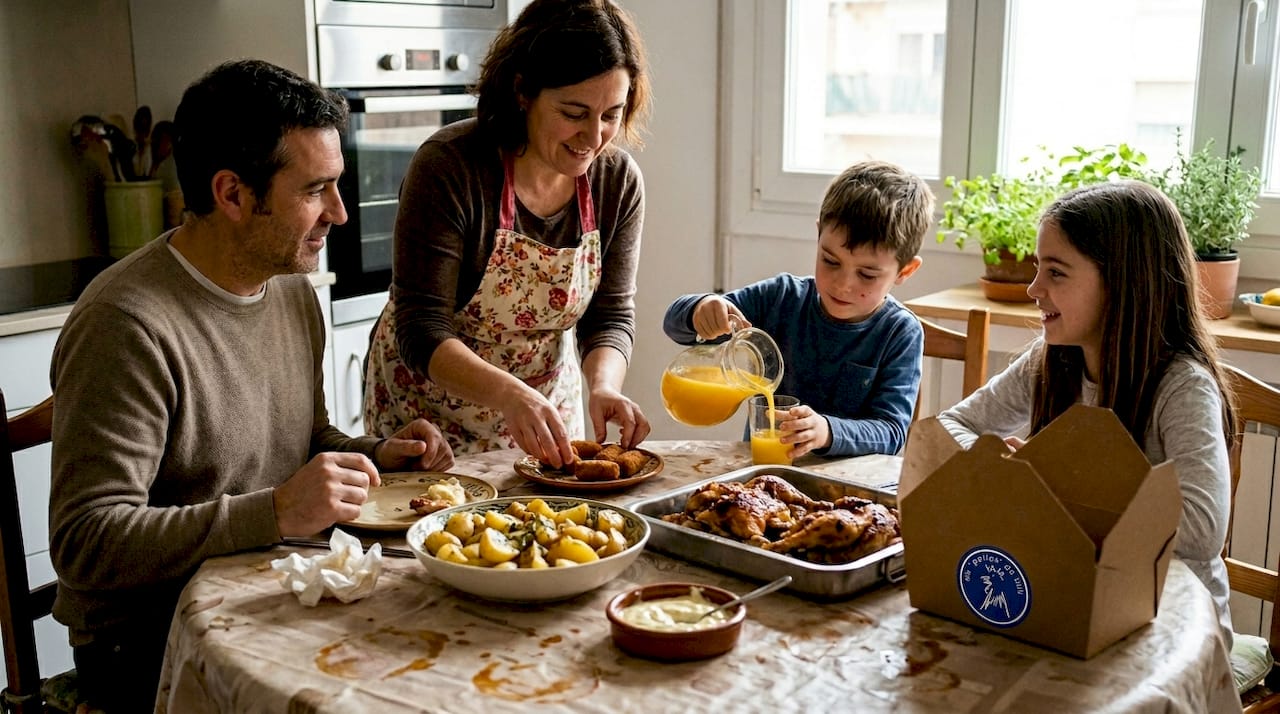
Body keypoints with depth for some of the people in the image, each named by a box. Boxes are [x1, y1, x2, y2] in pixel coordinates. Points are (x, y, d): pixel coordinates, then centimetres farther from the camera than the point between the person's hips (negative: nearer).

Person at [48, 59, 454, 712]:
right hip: (146, 640, -7)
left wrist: (373, 456, 2)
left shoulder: (292, 288, 8)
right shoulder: (127, 323, -20)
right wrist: (275, 513, -31)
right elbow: (85, 543, -23)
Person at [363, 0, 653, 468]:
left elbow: (611, 315, -7)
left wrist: (604, 386, -28)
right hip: (430, 409, -4)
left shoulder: (619, 181, -11)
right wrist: (510, 394, -43)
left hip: (547, 403, 5)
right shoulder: (449, 166, -26)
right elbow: (421, 330, -28)